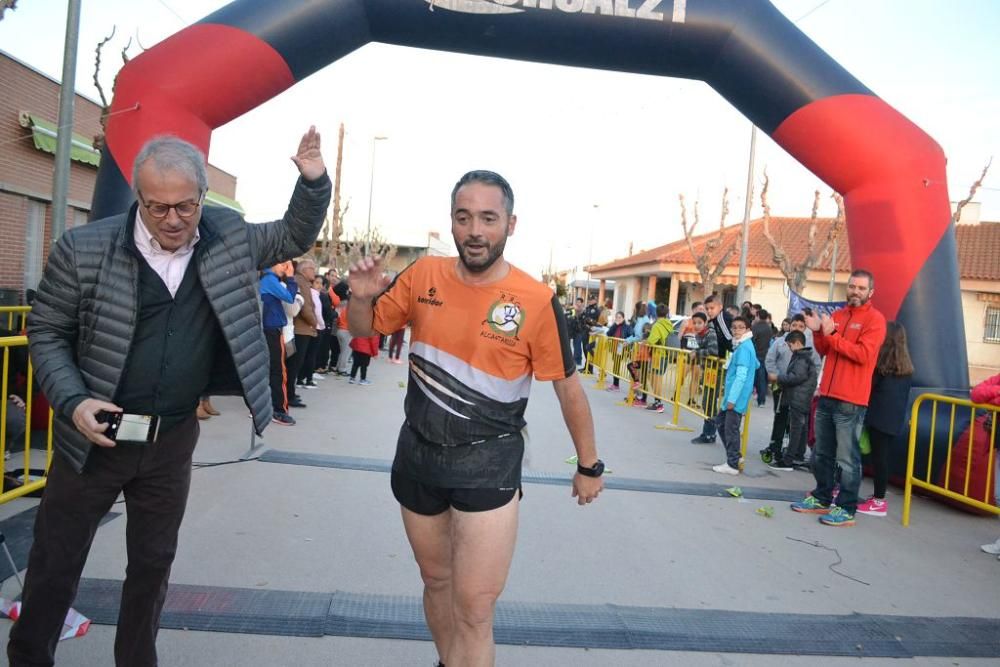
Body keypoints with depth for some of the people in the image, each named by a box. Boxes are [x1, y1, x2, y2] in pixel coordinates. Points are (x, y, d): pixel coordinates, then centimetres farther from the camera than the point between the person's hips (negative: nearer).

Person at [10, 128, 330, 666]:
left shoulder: (228, 238, -4)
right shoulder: (84, 247, -12)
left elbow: (293, 238, 8)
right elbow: (46, 332, -4)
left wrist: (313, 181, -9)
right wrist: (72, 402, -19)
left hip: (174, 439, 2)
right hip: (96, 434, -2)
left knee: (153, 561, 18)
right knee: (55, 562, 15)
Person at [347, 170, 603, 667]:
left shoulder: (538, 302, -15)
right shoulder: (423, 275, -5)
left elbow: (568, 387, -5)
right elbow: (364, 329, 8)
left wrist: (588, 464, 3)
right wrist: (362, 297, -14)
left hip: (489, 464, -4)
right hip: (418, 454, 4)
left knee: (475, 610, -5)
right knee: (436, 580, 23)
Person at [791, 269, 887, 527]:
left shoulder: (875, 319, -6)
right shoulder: (837, 315, 15)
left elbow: (862, 354, -17)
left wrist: (830, 335, -17)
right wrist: (818, 332, -1)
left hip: (851, 401, -7)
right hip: (827, 396, 7)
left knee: (847, 458, -4)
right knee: (821, 453, 14)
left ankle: (846, 509, 4)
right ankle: (821, 499, 25)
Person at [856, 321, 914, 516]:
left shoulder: (882, 361, -8)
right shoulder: (906, 366, 12)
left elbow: (870, 384, -4)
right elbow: (905, 394, 17)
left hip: (880, 416, -7)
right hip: (895, 418, 7)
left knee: (878, 456, -3)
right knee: (882, 455, 11)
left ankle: (879, 501, 0)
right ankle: (879, 495, 16)